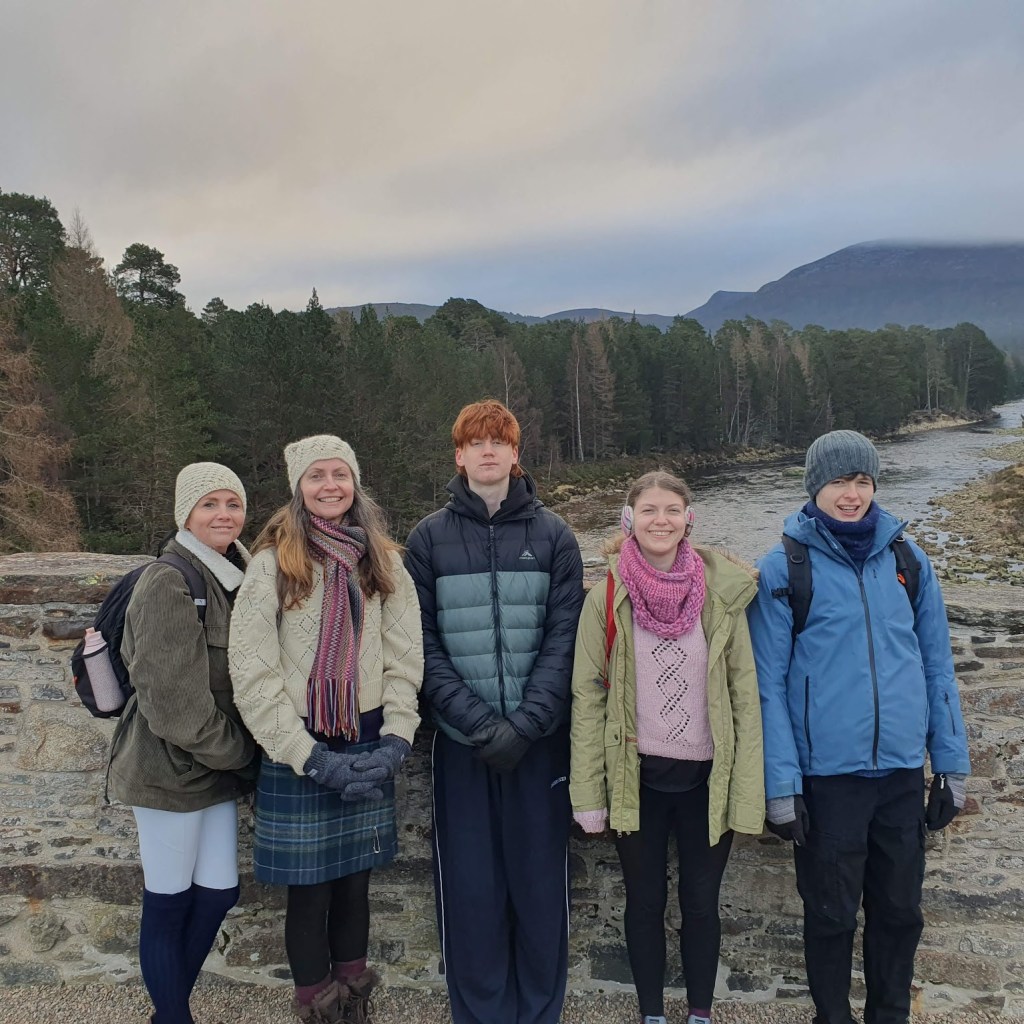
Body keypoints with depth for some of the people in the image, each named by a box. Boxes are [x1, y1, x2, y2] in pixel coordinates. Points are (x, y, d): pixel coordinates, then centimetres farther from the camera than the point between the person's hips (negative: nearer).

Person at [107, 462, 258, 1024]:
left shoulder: (233, 576, 8)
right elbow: (172, 697, -21)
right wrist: (236, 751, -10)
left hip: (216, 765, 8)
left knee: (218, 893, 14)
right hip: (171, 767, -8)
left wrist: (235, 752, 7)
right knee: (168, 904, 6)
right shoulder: (169, 583, -18)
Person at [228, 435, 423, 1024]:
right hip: (299, 750, -3)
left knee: (356, 882, 12)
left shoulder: (383, 561, 5)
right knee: (310, 888, 5)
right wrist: (311, 756, -14)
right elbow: (253, 672, -10)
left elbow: (405, 657, 4)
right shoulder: (273, 561, -6)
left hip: (367, 747, 3)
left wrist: (395, 740, -7)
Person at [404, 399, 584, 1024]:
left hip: (540, 737, 0)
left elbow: (564, 639, -3)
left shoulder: (553, 535, 3)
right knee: (470, 885, 5)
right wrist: (478, 722, -12)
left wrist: (523, 724, -13)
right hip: (461, 738, 0)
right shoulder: (429, 538, 3)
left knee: (540, 879, 7)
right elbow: (424, 645, -2)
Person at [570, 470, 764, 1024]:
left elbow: (745, 695, -2)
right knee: (645, 901, 14)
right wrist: (588, 794, -5)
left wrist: (748, 790, -4)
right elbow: (587, 697, -4)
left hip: (707, 776, 0)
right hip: (637, 777, 0)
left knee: (701, 901, 13)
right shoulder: (607, 598, -6)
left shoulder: (722, 593, -5)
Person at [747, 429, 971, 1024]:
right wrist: (780, 784, -12)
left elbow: (937, 666, 7)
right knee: (832, 915, 13)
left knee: (900, 910, 17)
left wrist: (952, 764, 6)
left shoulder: (907, 558, 2)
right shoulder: (785, 568, -8)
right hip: (825, 775, -3)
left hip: (903, 771, 3)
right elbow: (768, 683, -9)